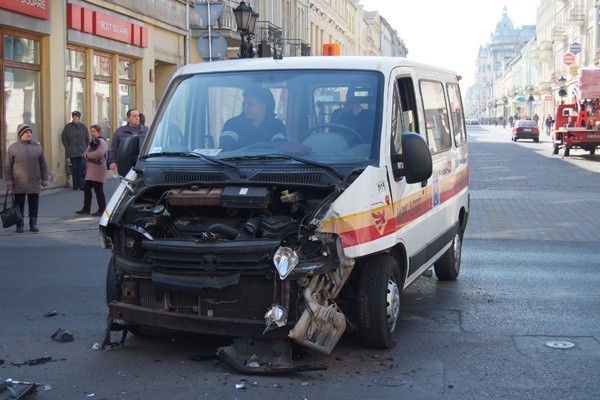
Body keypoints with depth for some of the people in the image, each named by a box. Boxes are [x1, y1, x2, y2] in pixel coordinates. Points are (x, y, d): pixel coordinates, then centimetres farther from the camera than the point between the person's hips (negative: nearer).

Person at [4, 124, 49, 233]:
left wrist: (44, 181, 4)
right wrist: (9, 182, -4)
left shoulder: (37, 147, 5)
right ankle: (19, 225, 16)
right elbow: (8, 166, 1)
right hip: (19, 184, -2)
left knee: (34, 206, 8)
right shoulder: (12, 148, 0)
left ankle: (33, 224, 20)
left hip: (34, 184, 2)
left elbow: (43, 165, 8)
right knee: (19, 206, 5)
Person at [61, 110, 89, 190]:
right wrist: (67, 147, -2)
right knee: (74, 168, -1)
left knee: (81, 169, -4)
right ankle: (75, 185, 3)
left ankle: (81, 185, -1)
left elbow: (87, 138, 15)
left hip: (81, 151, 1)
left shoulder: (83, 127, 10)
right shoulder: (68, 127, 5)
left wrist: (85, 147, 6)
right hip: (72, 152, -1)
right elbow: (63, 137, 6)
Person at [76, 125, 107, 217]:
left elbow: (99, 153, -27)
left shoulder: (101, 142, -9)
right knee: (87, 188, 12)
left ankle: (102, 210, 2)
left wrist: (87, 155, -13)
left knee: (98, 190, -6)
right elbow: (85, 154, 14)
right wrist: (86, 155, -11)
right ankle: (86, 209, 21)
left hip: (98, 170, -9)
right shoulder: (92, 142, 20)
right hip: (90, 170, 9)